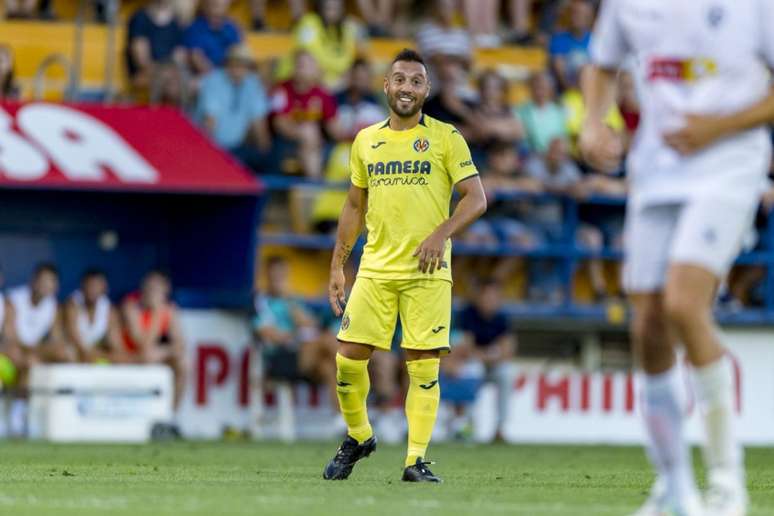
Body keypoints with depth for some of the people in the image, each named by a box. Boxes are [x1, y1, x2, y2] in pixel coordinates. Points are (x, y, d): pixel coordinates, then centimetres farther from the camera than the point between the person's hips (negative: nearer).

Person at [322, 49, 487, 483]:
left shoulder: (446, 138, 1)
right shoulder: (366, 141, 12)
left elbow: (476, 198, -3)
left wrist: (441, 234, -19)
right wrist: (337, 265, 14)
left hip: (427, 271, -3)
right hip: (376, 268, 3)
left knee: (424, 366, -5)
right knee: (349, 357, -3)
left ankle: (416, 461, 0)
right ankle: (359, 437, 20)